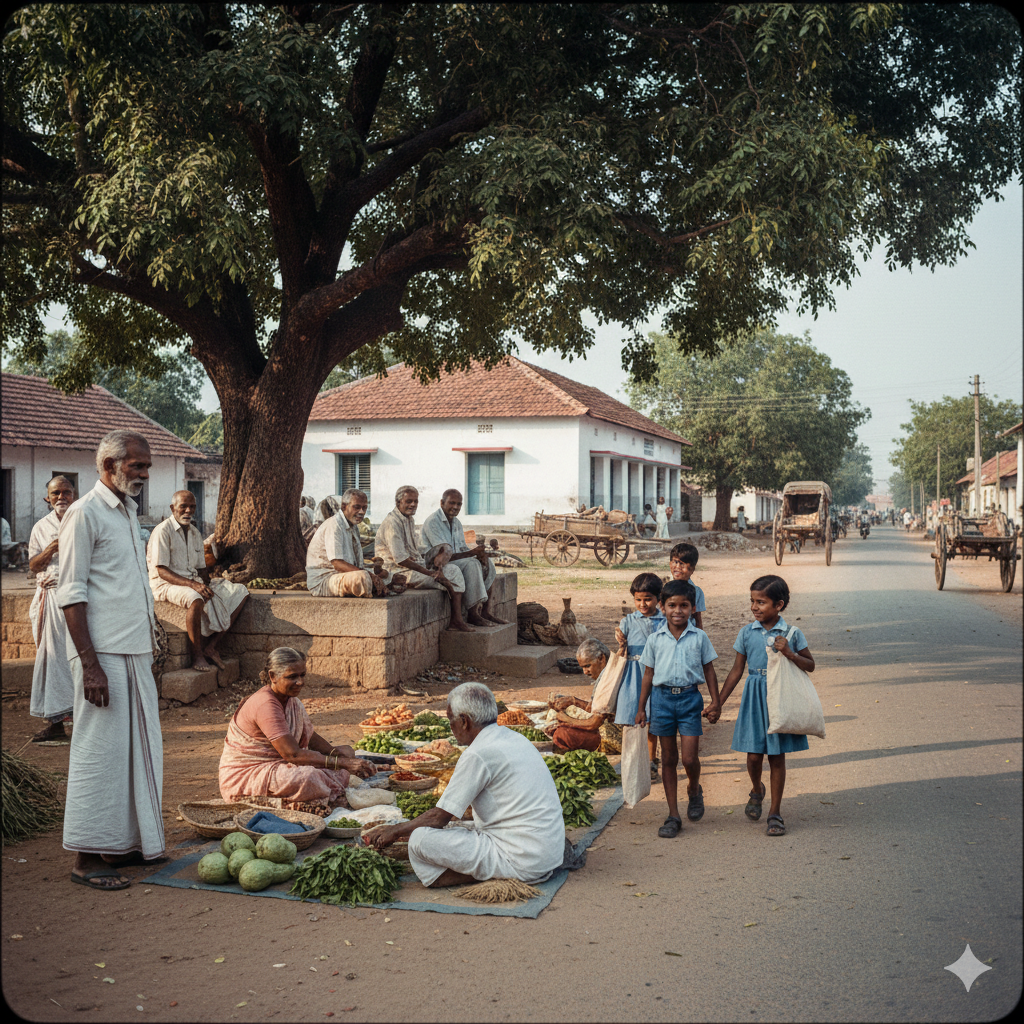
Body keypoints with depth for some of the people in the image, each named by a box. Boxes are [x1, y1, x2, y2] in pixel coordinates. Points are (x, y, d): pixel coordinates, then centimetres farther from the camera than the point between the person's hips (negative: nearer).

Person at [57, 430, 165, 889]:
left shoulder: (128, 512, 16)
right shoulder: (84, 514, -10)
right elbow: (71, 593, -14)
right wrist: (89, 663, -20)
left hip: (135, 652, 9)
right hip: (104, 654, -9)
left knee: (138, 748, 13)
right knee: (100, 751, -4)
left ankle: (125, 842, 24)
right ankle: (87, 857, 5)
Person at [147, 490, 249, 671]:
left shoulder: (194, 532, 15)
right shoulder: (163, 531, -10)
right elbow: (162, 571, -17)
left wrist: (205, 584, -7)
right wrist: (192, 585, -27)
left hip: (194, 583, 8)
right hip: (166, 584, -8)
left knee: (241, 592, -4)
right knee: (195, 599, -41)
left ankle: (212, 645, -12)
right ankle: (197, 655, -24)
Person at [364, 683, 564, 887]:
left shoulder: (479, 755, -16)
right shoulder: (514, 738, 12)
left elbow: (439, 817, -8)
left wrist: (395, 831, 9)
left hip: (521, 861, -9)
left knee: (420, 839, -11)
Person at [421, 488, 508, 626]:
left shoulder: (456, 523, 13)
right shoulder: (432, 522, -17)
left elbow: (463, 548, 10)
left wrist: (480, 554, -13)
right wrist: (472, 553, -29)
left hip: (455, 562, 9)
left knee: (487, 563, -8)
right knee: (471, 563, -30)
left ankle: (486, 610, -9)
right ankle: (472, 614, -30)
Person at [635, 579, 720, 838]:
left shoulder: (699, 637, 1)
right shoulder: (655, 639, 3)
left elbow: (709, 671, 8)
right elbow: (648, 674, 9)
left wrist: (715, 702, 2)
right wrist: (641, 708, 8)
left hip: (690, 698, -1)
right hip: (662, 698, 1)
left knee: (689, 758, -6)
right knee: (668, 758, 7)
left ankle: (694, 790, 28)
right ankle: (673, 816, 15)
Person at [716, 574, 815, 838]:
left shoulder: (791, 634, -4)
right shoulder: (747, 633, 0)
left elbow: (810, 665, 2)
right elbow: (737, 670, 6)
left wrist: (789, 653, -17)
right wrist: (718, 702, 4)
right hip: (754, 698, 1)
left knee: (777, 756, 4)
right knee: (754, 754, 0)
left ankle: (775, 813, 17)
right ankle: (757, 790, 34)